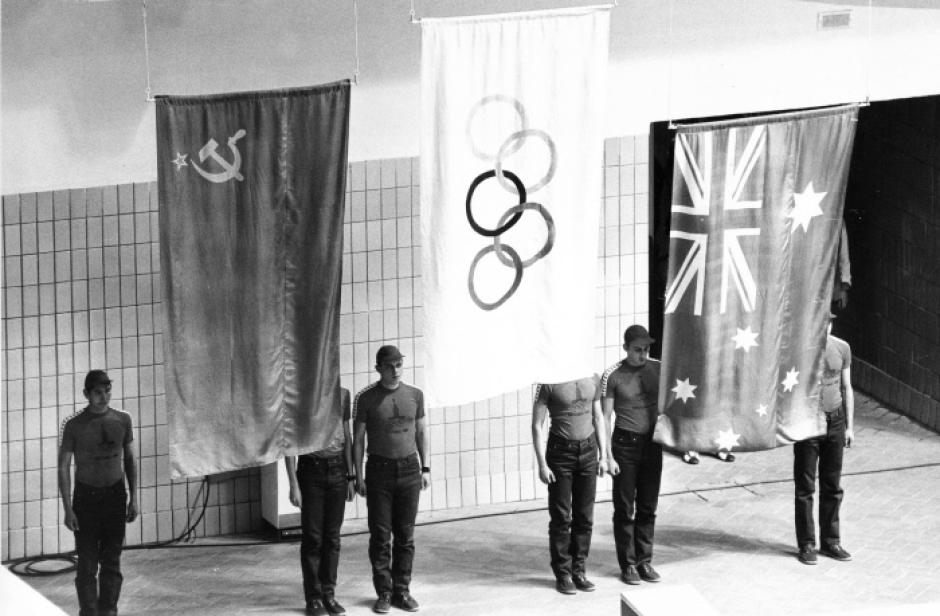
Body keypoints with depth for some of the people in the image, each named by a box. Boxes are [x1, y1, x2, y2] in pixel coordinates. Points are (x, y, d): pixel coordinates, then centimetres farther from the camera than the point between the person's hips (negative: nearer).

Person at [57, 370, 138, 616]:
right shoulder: (74, 425, -8)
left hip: (115, 495, 3)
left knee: (112, 561, 4)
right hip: (86, 496, -3)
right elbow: (63, 467, -4)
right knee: (87, 563, -2)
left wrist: (133, 498, 8)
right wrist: (68, 510, -9)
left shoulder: (122, 420, 1)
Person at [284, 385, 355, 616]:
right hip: (311, 468, -3)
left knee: (332, 536, 6)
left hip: (337, 468, 3)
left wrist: (351, 476, 8)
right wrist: (293, 484, -9)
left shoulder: (342, 394, 6)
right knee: (312, 537, -1)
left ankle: (329, 594, 13)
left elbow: (346, 437, 12)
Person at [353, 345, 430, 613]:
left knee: (405, 535, 4)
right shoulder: (366, 398, -4)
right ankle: (384, 593, 5)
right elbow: (358, 439, 0)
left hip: (409, 470, 2)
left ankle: (402, 591, 10)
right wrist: (358, 477, -4)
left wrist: (425, 468, 8)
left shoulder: (415, 395, 5)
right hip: (379, 469, -2)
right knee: (380, 535, -2)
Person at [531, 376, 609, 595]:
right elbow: (537, 425, -8)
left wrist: (603, 456, 9)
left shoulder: (592, 379, 5)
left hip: (588, 449, 4)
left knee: (584, 516, 6)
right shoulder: (549, 383, -10)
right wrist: (542, 464, -12)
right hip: (560, 451, -4)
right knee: (561, 517, 0)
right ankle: (562, 574, 8)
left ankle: (578, 571, 15)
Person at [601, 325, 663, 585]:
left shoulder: (658, 369, 1)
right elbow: (605, 417, -9)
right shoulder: (613, 376, -11)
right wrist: (609, 456, -12)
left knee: (648, 507, 10)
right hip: (625, 444, -4)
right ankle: (627, 564, 11)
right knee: (625, 508, 3)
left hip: (652, 443, 4)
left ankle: (645, 561, 20)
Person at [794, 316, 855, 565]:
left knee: (832, 486, 9)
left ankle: (830, 541, 19)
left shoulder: (842, 348, 2)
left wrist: (850, 426, 8)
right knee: (805, 487, 1)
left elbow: (847, 388, 11)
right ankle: (806, 545, 7)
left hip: (835, 421, 3)